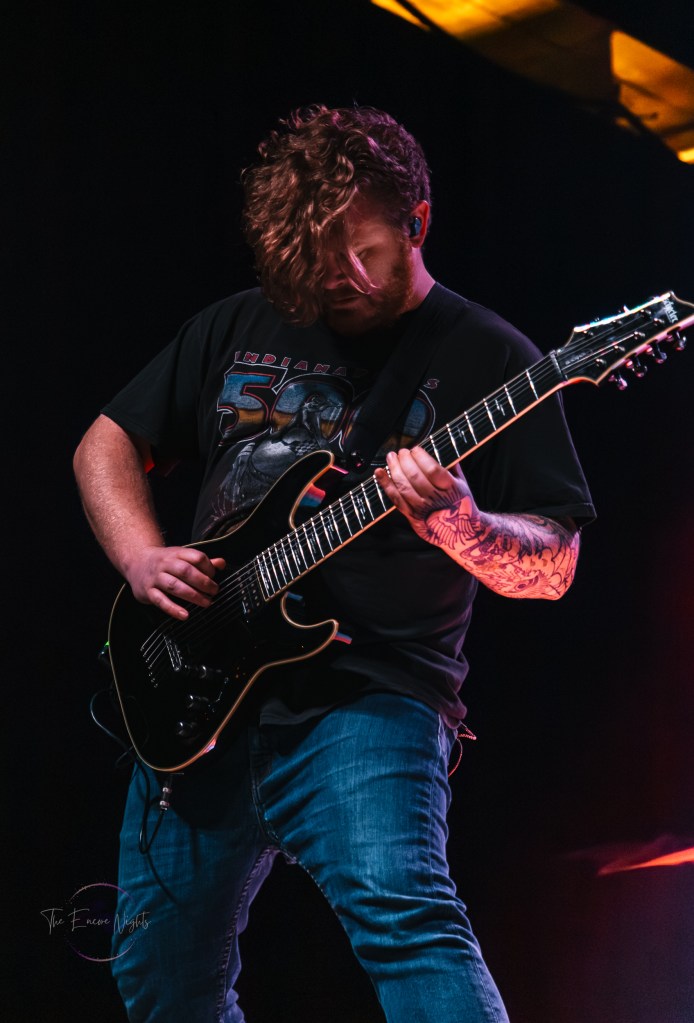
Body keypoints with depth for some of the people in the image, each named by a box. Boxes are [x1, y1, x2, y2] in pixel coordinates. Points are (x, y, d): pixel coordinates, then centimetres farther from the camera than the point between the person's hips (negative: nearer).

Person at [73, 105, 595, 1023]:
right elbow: (108, 444, 18)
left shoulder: (485, 357, -3)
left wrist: (460, 530, -27)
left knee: (398, 908, -31)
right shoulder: (237, 330, 10)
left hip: (368, 699, -5)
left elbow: (553, 565, -6)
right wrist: (142, 557, 0)